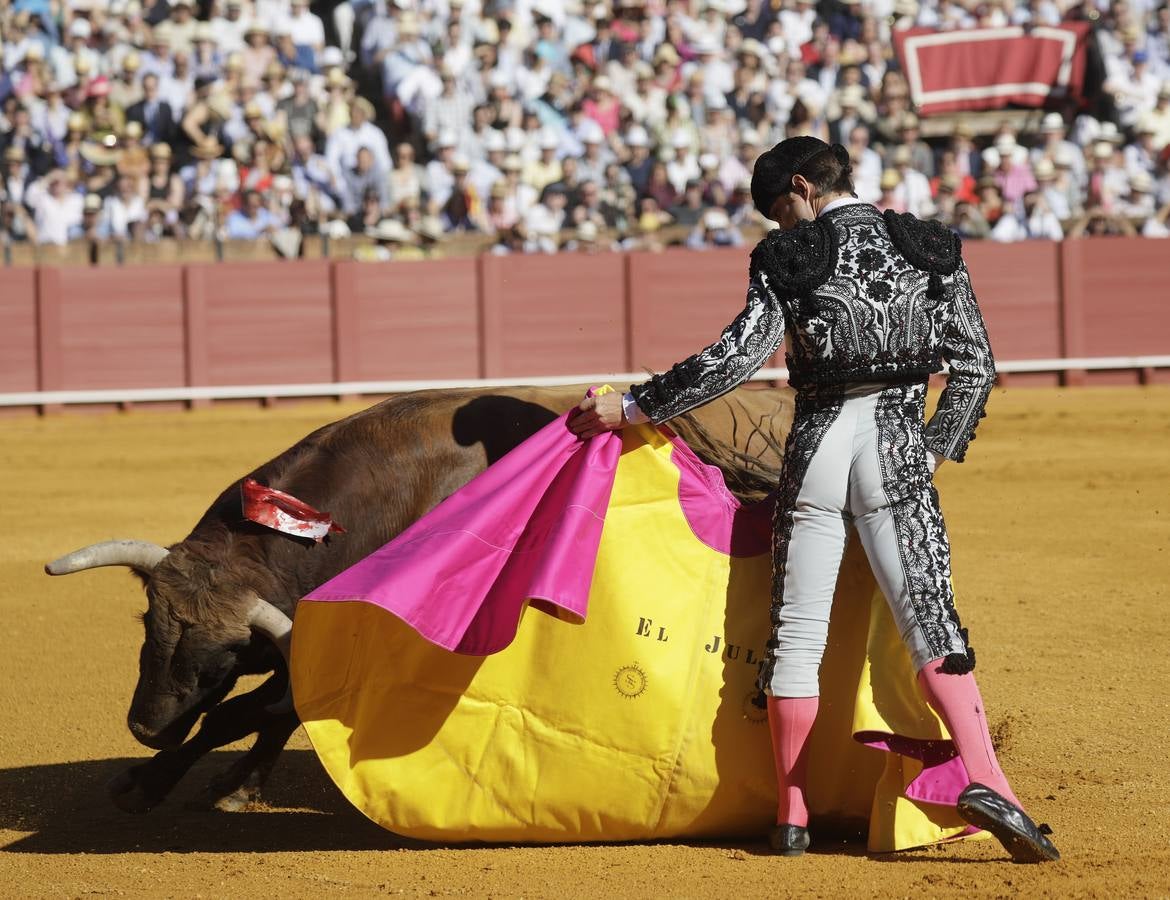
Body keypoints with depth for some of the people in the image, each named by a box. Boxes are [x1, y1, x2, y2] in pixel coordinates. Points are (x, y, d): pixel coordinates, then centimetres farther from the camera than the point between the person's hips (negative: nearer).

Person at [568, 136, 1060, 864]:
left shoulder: (790, 257, -1)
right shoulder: (932, 250, 7)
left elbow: (739, 356, -9)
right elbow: (976, 365, 5)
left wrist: (631, 408, -4)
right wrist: (938, 448, 14)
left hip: (817, 447, -1)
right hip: (896, 448, 1)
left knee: (798, 635, 7)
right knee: (930, 621, -6)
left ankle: (791, 817, 10)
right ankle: (984, 781, -26)